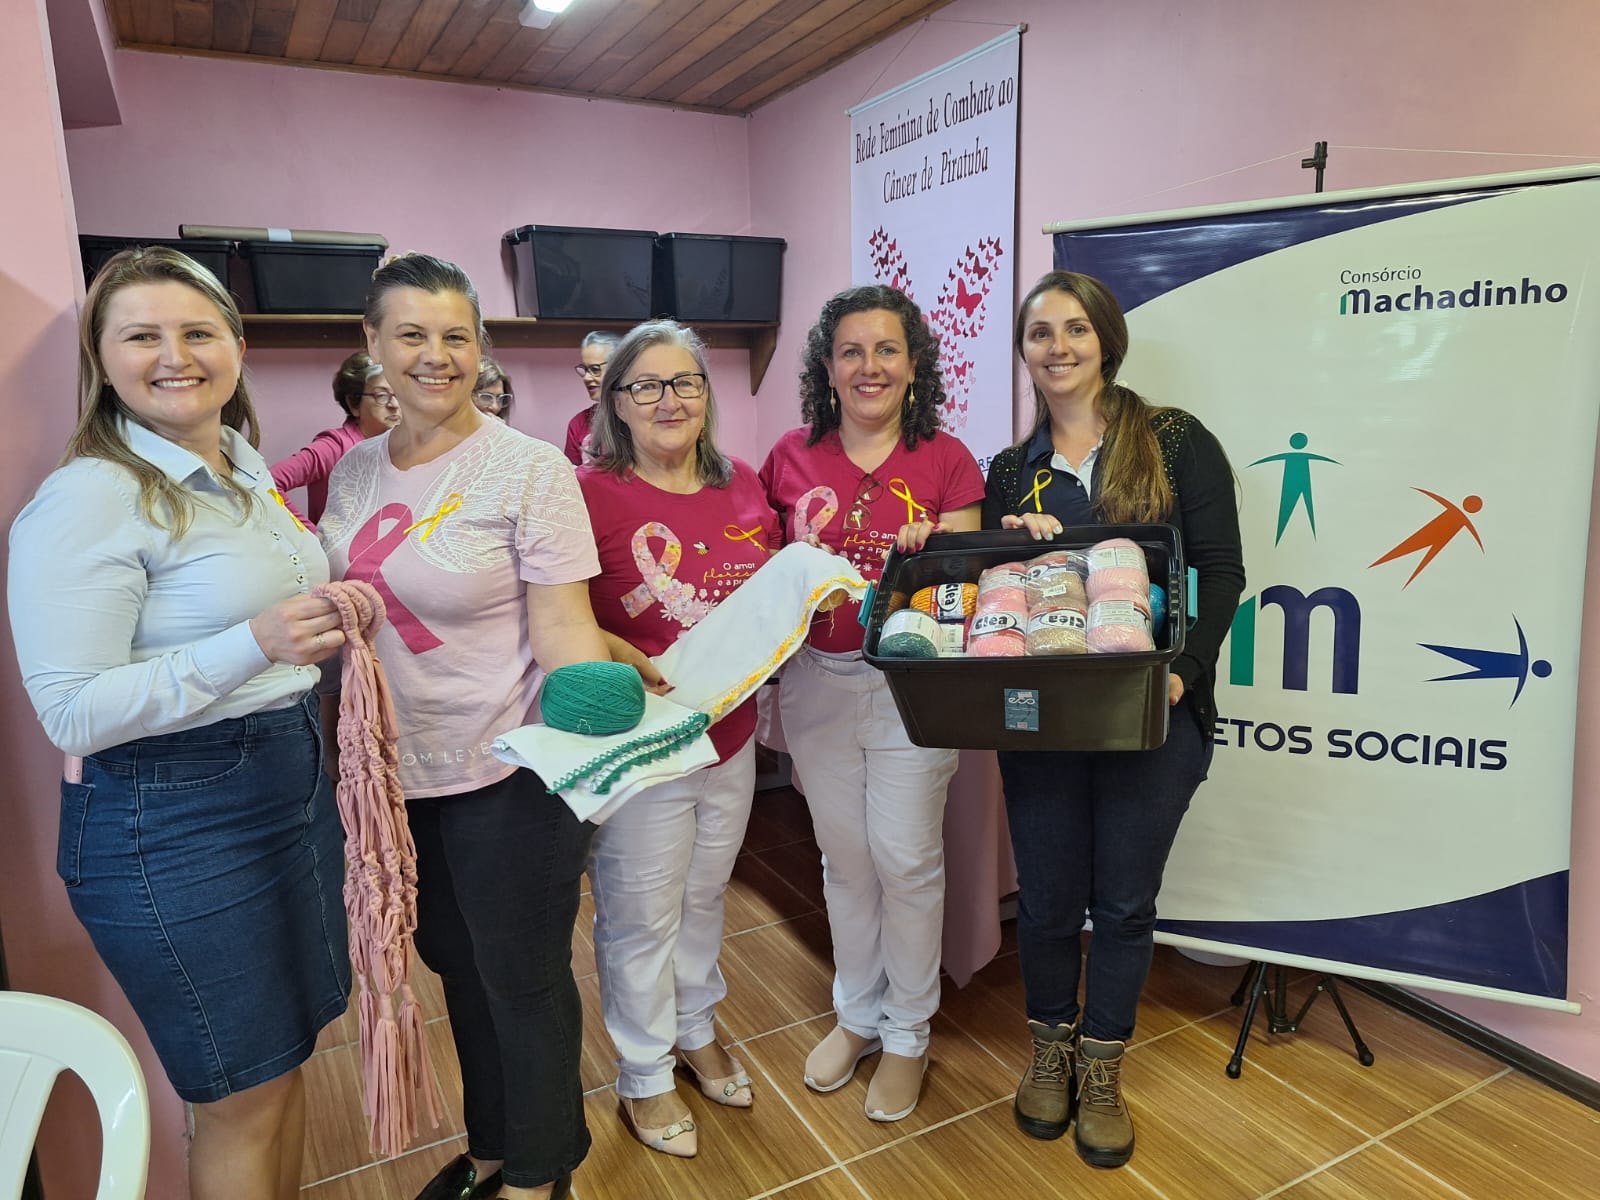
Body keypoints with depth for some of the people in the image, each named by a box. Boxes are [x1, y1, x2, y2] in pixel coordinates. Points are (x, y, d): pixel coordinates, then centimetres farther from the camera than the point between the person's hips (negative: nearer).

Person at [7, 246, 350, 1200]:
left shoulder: (250, 471, 9)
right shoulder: (91, 497, -15)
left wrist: (331, 620, 3)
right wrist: (255, 645, -29)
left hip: (295, 781, 7)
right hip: (172, 820, -7)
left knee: (290, 1053, 20)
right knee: (245, 1096, 8)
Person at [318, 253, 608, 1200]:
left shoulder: (530, 468, -13)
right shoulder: (355, 472, 5)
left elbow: (563, 633, -18)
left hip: (507, 775, -6)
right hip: (400, 770, 6)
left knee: (523, 981, 11)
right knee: (458, 965, 23)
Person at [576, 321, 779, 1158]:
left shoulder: (742, 487, 4)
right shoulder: (590, 493, -14)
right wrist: (634, 665, -29)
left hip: (731, 735, 5)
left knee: (704, 898, 23)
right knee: (640, 917, 12)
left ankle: (697, 1032, 48)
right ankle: (644, 1077, 36)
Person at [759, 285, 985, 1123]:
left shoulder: (946, 461, -4)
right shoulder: (791, 458, 2)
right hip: (816, 679, 3)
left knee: (906, 858, 5)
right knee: (844, 856, 16)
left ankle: (908, 1034, 28)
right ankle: (857, 1012, 37)